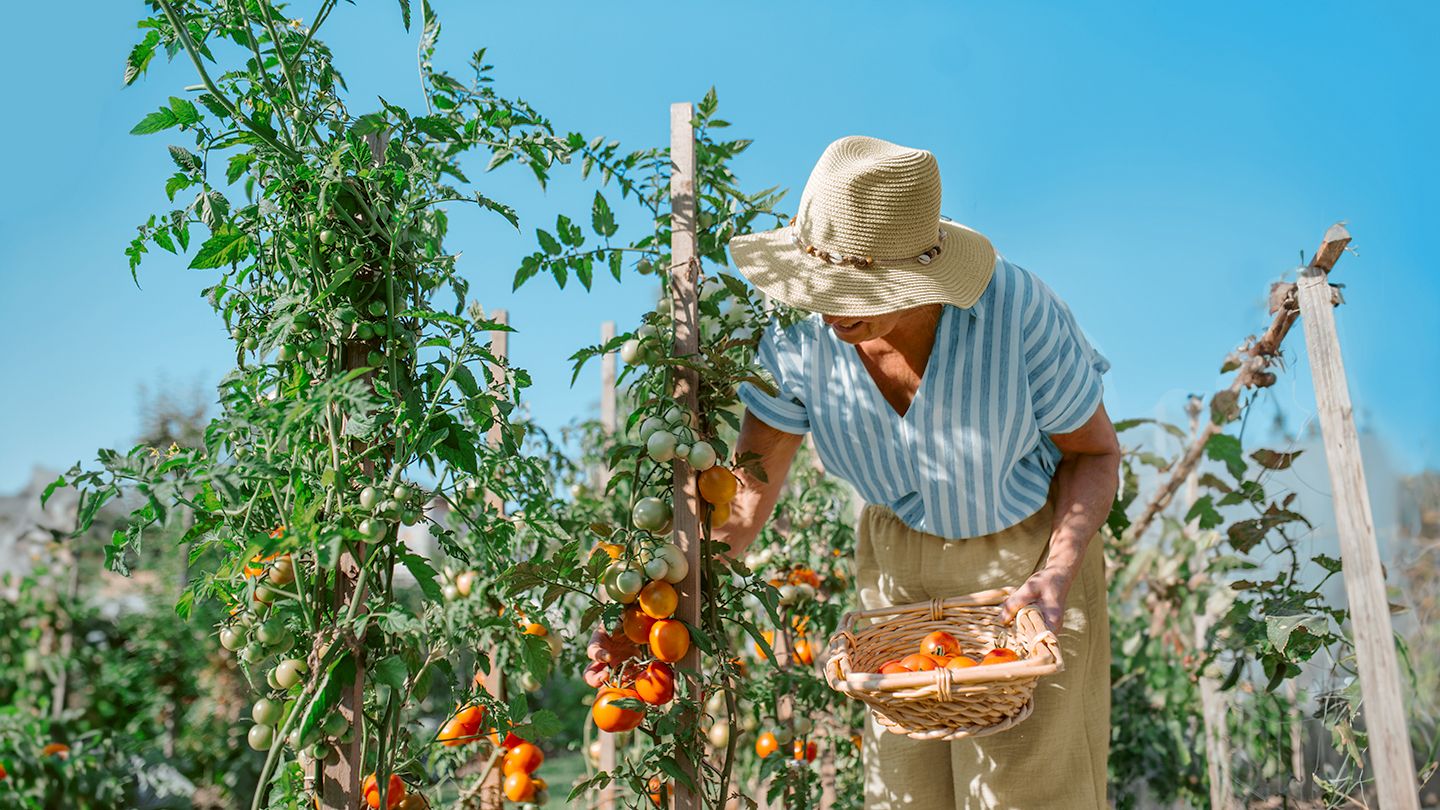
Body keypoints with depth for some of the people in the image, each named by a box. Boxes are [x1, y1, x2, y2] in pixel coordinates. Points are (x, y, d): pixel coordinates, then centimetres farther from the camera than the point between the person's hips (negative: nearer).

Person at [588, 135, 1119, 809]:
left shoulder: (1016, 312, -28)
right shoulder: (803, 335, -21)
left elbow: (1096, 451, -12)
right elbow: (744, 491, -14)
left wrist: (1059, 576, -27)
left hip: (1032, 553, -2)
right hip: (899, 557, 3)